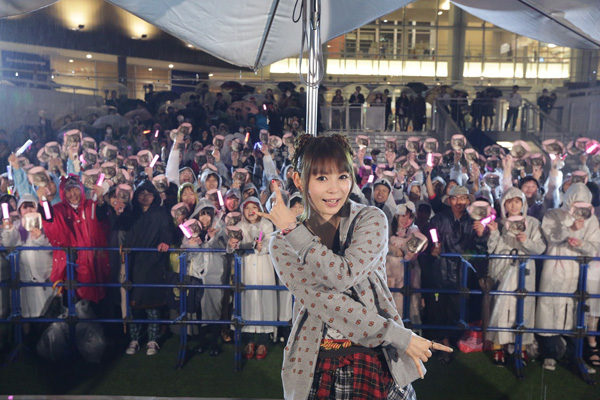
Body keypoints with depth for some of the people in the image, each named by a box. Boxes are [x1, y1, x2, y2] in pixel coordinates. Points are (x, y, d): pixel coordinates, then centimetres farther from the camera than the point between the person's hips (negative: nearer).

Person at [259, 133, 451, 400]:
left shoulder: (371, 219, -4)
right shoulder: (282, 243, -3)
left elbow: (344, 275, -20)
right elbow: (321, 300, -14)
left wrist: (294, 231, -15)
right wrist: (400, 336, -20)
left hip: (377, 362, -1)